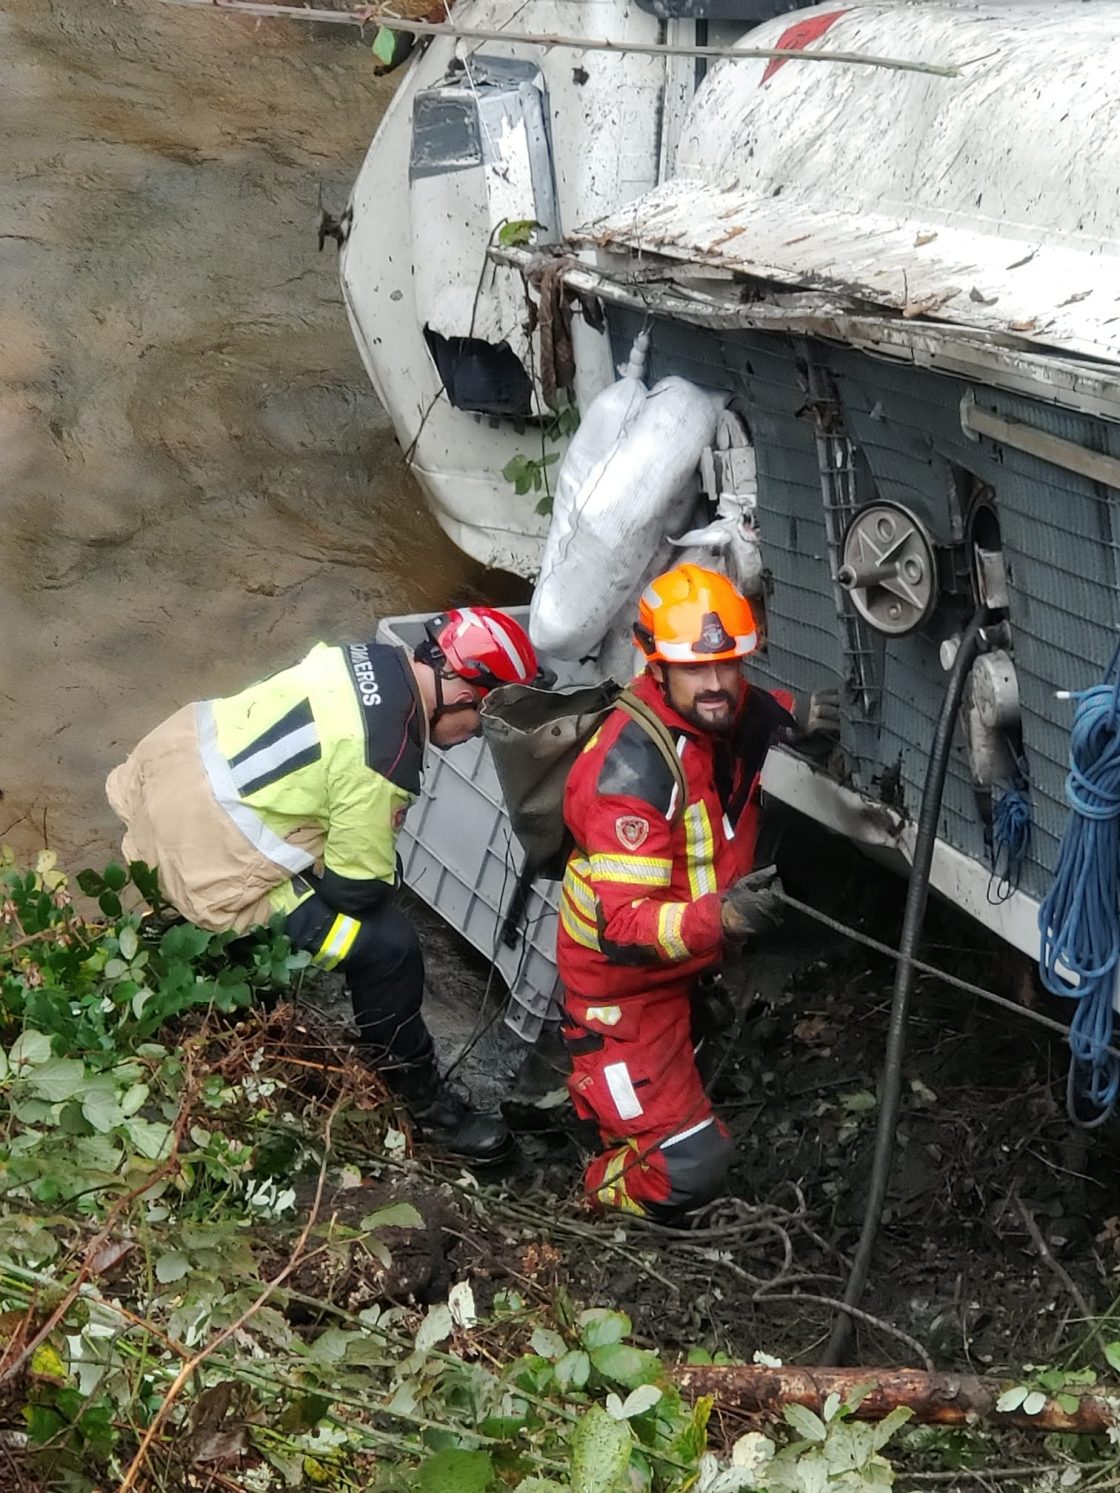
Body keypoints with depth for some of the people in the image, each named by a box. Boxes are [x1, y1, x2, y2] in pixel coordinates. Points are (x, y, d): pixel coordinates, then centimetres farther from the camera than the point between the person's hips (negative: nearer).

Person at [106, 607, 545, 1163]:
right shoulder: (384, 761, -26)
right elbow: (355, 889, -16)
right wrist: (384, 882, 6)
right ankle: (422, 1101, 12)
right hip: (207, 870, -9)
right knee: (388, 946, -6)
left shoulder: (371, 658, -2)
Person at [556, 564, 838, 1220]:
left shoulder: (727, 711, -9)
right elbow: (623, 929, -36)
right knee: (691, 1168, -11)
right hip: (624, 981, -8)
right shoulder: (630, 769, -32)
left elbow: (756, 715, 19)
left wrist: (799, 716, -3)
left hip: (687, 960, 8)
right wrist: (720, 918, -52)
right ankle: (608, 1196, 22)